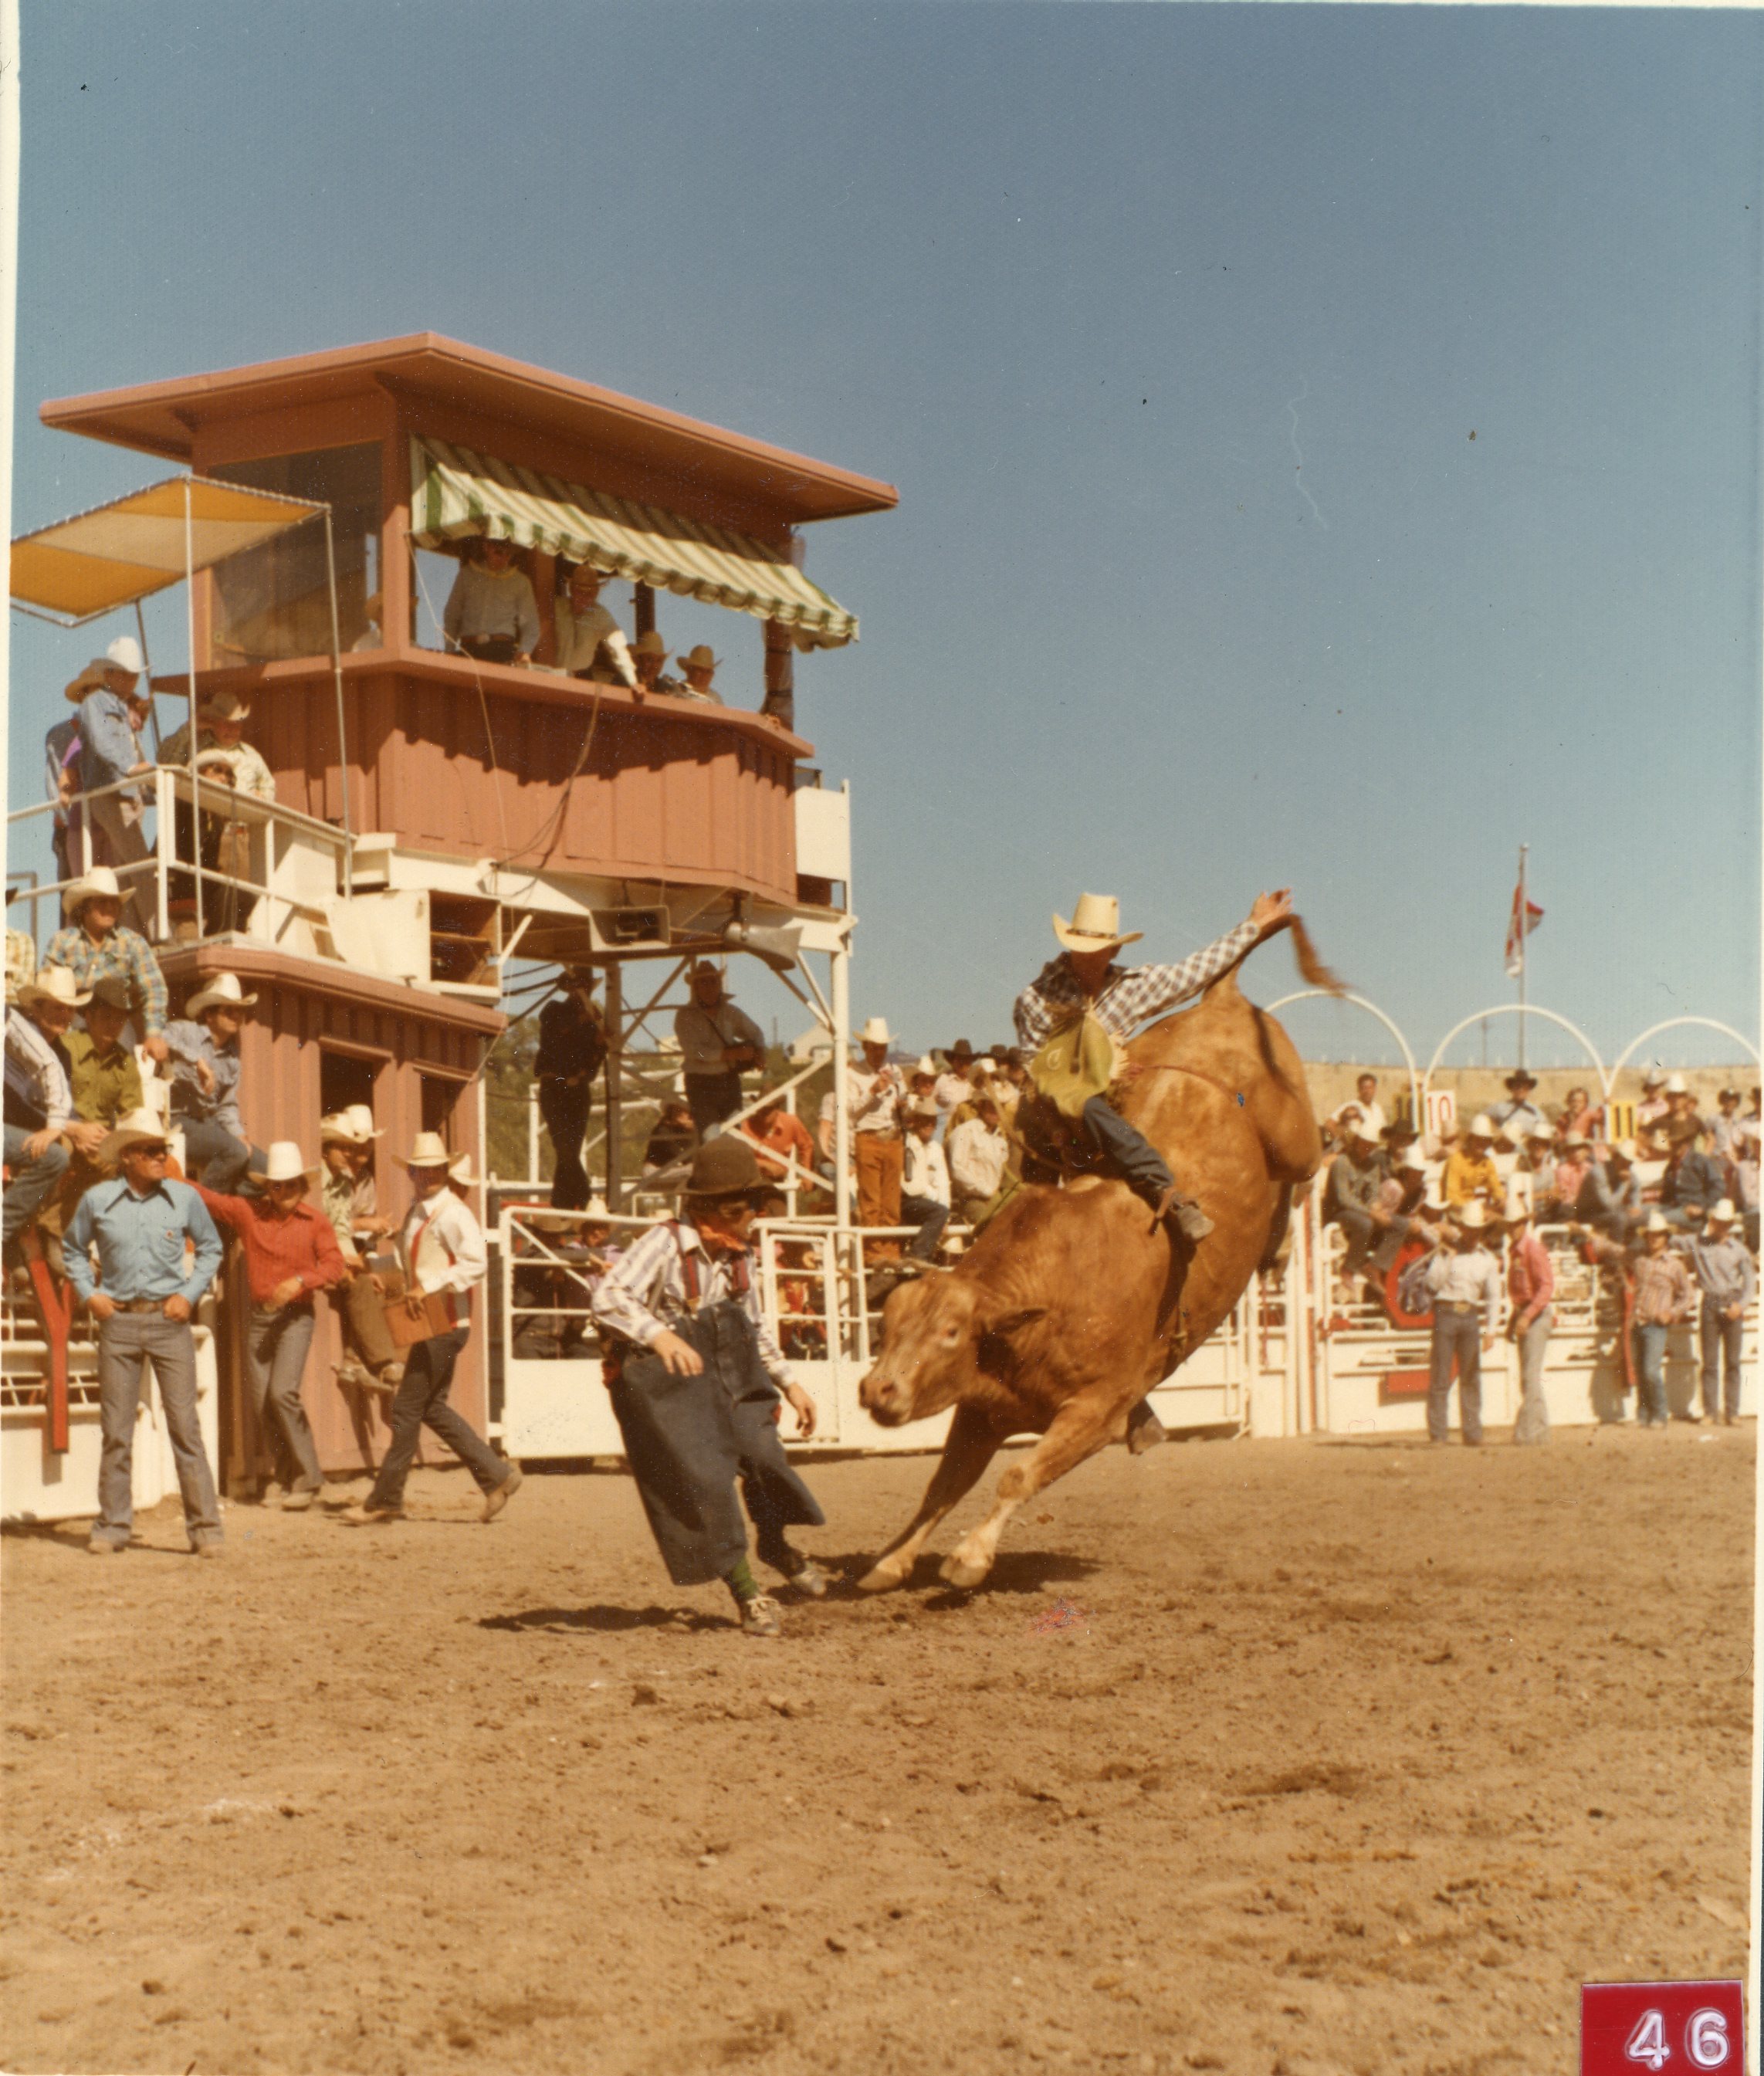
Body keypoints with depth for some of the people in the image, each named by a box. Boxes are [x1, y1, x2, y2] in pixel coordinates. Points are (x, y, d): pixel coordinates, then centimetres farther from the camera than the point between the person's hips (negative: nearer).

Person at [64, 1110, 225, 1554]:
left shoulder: (185, 1198, 2)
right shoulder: (98, 1200, 3)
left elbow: (210, 1248, 15)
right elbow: (74, 1248, 19)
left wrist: (190, 1293, 2)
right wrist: (88, 1293, 5)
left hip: (168, 1319, -1)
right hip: (118, 1320, 1)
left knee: (185, 1425, -4)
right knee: (115, 1429, 4)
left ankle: (204, 1526, -1)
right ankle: (113, 1525, 13)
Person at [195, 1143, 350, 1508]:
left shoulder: (316, 1222, 1)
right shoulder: (247, 1212, 5)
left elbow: (334, 1266, -7)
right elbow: (205, 1197, 11)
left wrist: (299, 1281, -22)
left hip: (296, 1316, -4)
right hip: (259, 1316, 4)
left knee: (283, 1392, -18)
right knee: (261, 1401, 3)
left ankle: (308, 1478, -8)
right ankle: (289, 1479, 17)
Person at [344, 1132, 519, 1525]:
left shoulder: (452, 1214, -14)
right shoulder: (416, 1212, 14)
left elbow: (476, 1264, -23)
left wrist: (430, 1287, -28)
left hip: (445, 1326, -10)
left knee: (407, 1408, -3)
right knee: (432, 1408, 12)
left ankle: (385, 1500, 6)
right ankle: (496, 1475, 16)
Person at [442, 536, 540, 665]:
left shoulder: (520, 581, 11)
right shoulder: (467, 575, 15)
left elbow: (530, 624, 9)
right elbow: (451, 617, 15)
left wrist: (524, 651, -10)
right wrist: (449, 651, 4)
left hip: (502, 650, -1)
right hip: (468, 649, 1)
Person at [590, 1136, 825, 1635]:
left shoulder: (737, 1257, 5)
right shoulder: (664, 1244, -19)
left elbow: (755, 1328, 19)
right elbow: (608, 1296, -32)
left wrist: (790, 1383, 16)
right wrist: (659, 1335, -45)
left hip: (728, 1377, 6)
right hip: (663, 1383, -6)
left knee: (763, 1453, -7)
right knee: (705, 1480, -8)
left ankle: (776, 1546, 24)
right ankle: (748, 1594, 8)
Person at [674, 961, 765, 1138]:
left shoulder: (730, 1012, 9)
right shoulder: (685, 1016, -6)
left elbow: (755, 1033, 25)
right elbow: (694, 1050, -18)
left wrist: (759, 1051, 2)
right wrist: (732, 1053, -19)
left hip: (730, 1081, 5)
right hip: (701, 1084, -5)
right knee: (711, 1136, -14)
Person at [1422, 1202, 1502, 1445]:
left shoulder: (1487, 1259, 9)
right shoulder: (1448, 1250, 3)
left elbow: (1494, 1297, 11)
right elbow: (1433, 1283, -5)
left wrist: (1490, 1331, 3)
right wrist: (1447, 1257, -12)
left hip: (1470, 1317, 2)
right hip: (1445, 1313, -2)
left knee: (1471, 1377, 3)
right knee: (1440, 1375, -4)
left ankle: (1472, 1432, 7)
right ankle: (1437, 1433, -2)